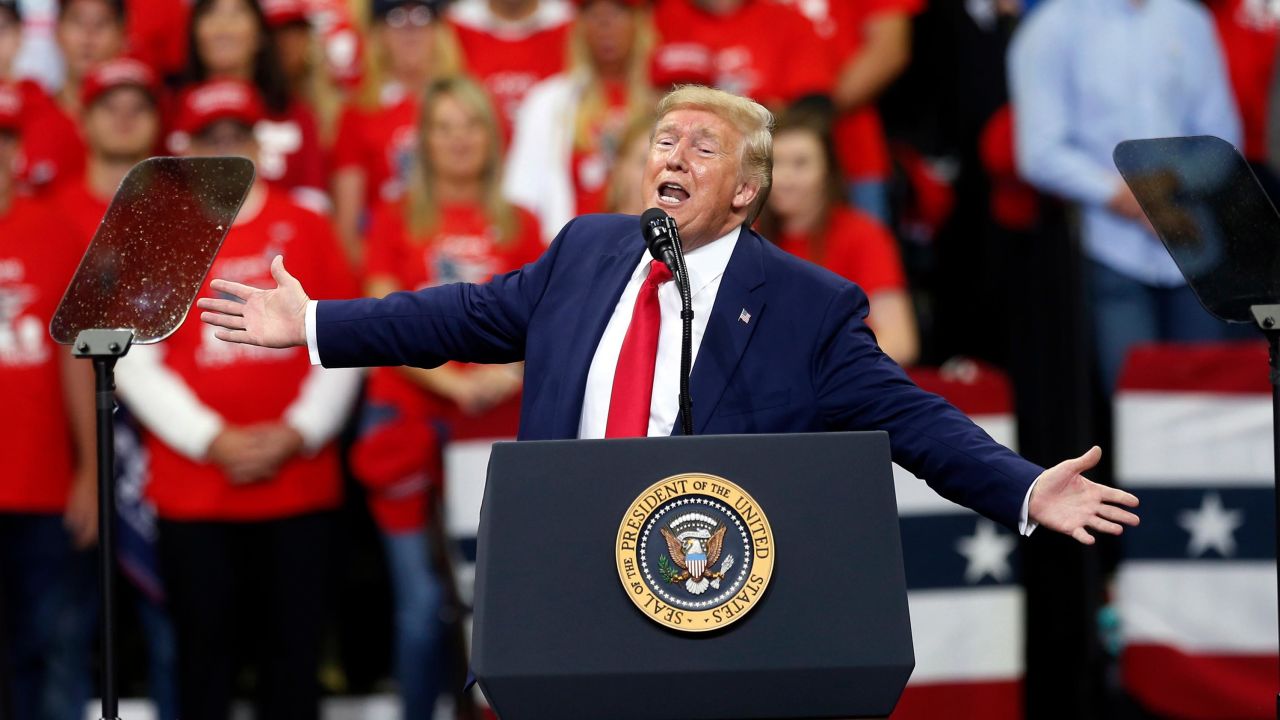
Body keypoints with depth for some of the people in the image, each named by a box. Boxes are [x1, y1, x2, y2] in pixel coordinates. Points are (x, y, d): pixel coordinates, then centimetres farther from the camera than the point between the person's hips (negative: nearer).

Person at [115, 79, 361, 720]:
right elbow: (134, 362, -1)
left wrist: (296, 433, -7)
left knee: (292, 659, 2)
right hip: (192, 492, -1)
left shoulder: (307, 229, 8)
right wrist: (214, 441, -9)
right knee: (204, 655, 1)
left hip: (301, 487, 1)